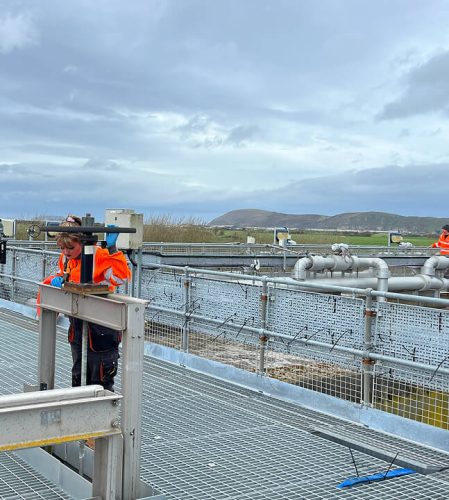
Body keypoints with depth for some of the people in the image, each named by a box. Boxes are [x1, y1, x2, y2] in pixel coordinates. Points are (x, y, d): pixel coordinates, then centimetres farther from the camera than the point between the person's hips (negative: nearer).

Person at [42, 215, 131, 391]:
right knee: (78, 374, 23)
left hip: (101, 326, -8)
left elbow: (120, 277, -32)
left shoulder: (98, 255, -21)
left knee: (101, 377, 3)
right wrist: (56, 279, -3)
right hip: (77, 324, 8)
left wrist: (111, 248, -37)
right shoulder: (66, 258, 2)